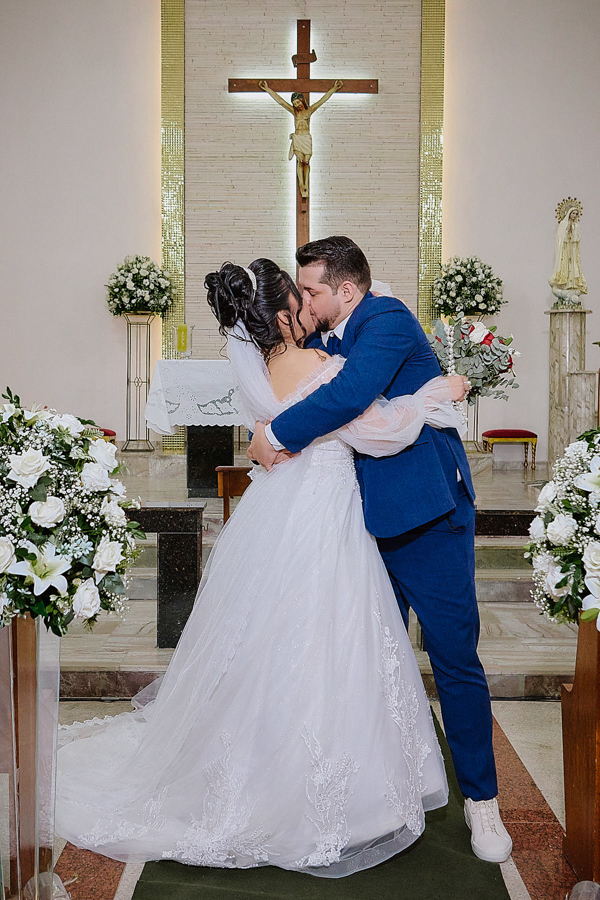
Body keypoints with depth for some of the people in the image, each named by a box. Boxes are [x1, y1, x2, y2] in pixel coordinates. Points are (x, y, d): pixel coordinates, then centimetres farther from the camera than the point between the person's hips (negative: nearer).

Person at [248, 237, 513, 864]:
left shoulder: (388, 320, -14)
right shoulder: (323, 341, 11)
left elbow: (349, 395, -29)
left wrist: (276, 435, -18)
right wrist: (269, 434, -2)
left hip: (426, 515, -8)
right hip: (370, 519, 8)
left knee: (455, 661, 0)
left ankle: (480, 798, 16)